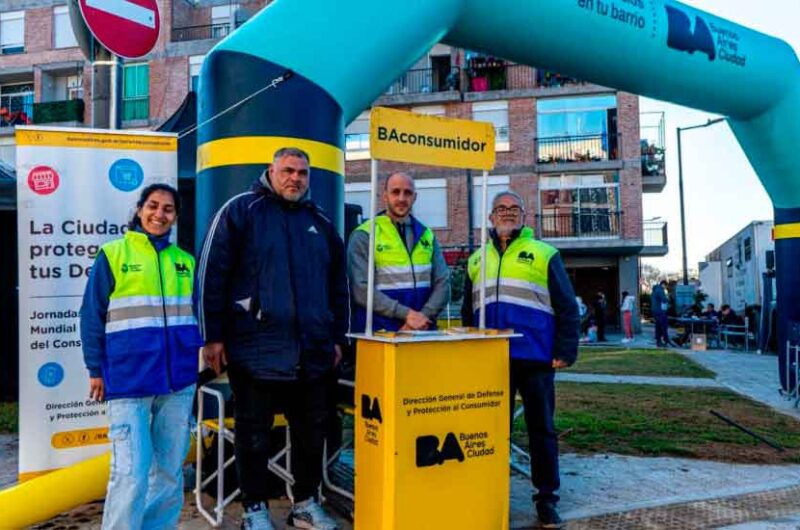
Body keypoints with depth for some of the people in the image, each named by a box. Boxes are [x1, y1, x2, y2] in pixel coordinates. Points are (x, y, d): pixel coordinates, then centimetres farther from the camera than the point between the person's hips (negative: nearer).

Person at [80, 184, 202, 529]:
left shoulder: (185, 261, 11)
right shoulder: (113, 254, 0)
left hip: (179, 379, 4)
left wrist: (200, 356, 11)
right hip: (128, 379, -4)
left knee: (171, 468, 12)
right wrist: (96, 369, -2)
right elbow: (91, 316, 0)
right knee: (131, 471, -7)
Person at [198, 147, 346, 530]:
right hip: (256, 351, -4)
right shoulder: (241, 209, -1)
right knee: (254, 433, 8)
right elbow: (212, 274, -6)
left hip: (313, 353, 5)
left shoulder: (321, 222, 14)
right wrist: (213, 336, -8)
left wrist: (337, 338, 14)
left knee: (311, 431, 13)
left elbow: (338, 286, 18)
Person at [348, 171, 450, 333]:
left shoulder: (426, 235, 10)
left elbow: (442, 283, 5)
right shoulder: (364, 235, -3)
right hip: (379, 333, -3)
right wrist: (405, 314, -16)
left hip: (422, 332, 4)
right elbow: (361, 289, -11)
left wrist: (425, 316, -10)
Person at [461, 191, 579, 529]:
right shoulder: (477, 259, 14)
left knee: (541, 429, 6)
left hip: (535, 359, -3)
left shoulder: (544, 254, 2)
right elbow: (467, 313, 17)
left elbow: (567, 308, -1)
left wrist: (566, 352, -8)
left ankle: (546, 499, 20)